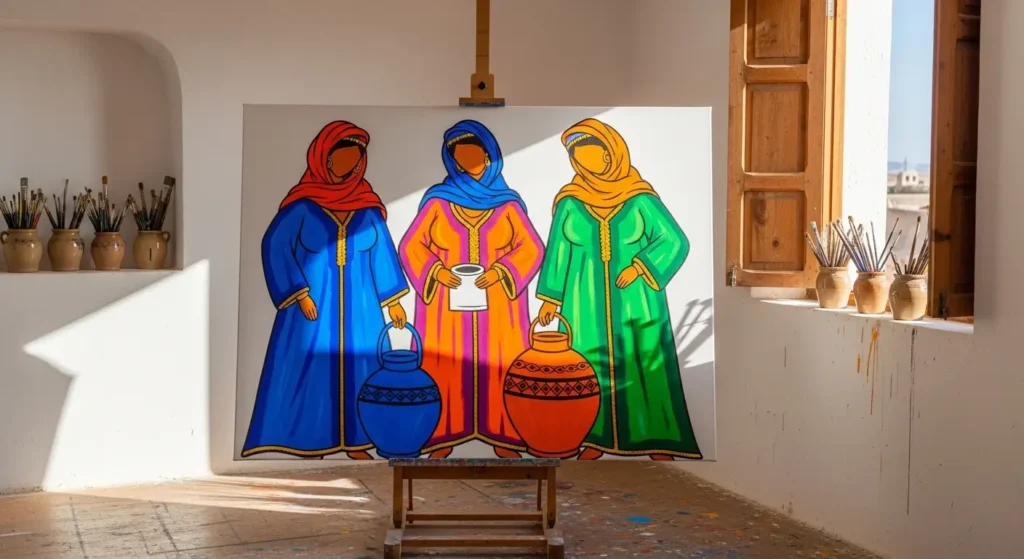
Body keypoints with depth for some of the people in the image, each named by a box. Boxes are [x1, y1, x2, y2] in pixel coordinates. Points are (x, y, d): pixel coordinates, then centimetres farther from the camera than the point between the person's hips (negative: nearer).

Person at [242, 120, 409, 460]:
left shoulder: (367, 207, 4)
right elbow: (275, 246, -10)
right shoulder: (303, 205, -7)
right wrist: (299, 294, -17)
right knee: (310, 368, -2)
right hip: (315, 304, -3)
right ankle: (310, 445, 5)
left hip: (358, 306, 4)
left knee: (358, 366, 5)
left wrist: (393, 300, 6)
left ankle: (354, 441, 15)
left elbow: (382, 253, 8)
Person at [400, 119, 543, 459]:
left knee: (499, 364, -1)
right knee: (445, 365, -3)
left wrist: (500, 271, -14)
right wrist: (436, 270, -14)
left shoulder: (507, 203, 4)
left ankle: (502, 435, 5)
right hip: (448, 303, 0)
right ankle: (443, 436, 3)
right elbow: (411, 247, 3)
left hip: (496, 304, 0)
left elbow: (531, 248, 2)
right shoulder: (437, 201, 4)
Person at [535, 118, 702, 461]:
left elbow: (675, 241, -3)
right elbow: (559, 251, 7)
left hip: (635, 300, -2)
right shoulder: (570, 202, 2)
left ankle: (657, 440, 3)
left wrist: (639, 266, -15)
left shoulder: (640, 198, -4)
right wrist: (550, 298, 4)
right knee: (590, 365, 3)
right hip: (588, 302, 2)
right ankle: (598, 437, 12)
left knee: (646, 363, -3)